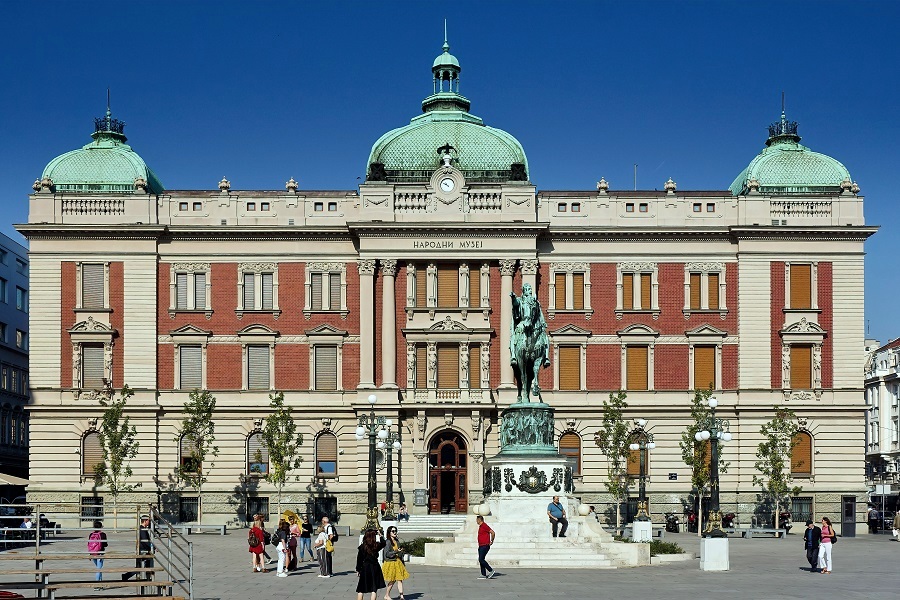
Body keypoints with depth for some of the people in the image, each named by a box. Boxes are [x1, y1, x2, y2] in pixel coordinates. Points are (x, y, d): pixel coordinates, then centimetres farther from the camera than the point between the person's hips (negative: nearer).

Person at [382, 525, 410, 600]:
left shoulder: (397, 541, 11)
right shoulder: (387, 542, -10)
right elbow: (387, 554, -15)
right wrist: (396, 552, -24)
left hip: (398, 562, 6)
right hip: (390, 562, -6)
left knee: (400, 579, -2)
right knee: (392, 580, 0)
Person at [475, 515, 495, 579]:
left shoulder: (484, 526, -15)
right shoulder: (480, 526, 16)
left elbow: (492, 532, -20)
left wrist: (492, 541, -12)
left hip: (485, 546, -10)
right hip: (481, 546, 10)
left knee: (481, 560, -14)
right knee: (481, 560, 6)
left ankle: (491, 571, -7)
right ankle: (484, 575, 6)